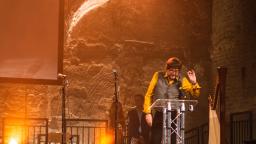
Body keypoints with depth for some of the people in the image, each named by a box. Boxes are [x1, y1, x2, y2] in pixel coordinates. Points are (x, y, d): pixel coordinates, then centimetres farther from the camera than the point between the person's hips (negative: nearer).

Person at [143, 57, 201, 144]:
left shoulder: (182, 80, 5)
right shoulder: (158, 76, 4)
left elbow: (195, 94, 0)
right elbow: (149, 95, 7)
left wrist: (194, 83, -18)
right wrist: (148, 112, -2)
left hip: (175, 116, 0)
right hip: (158, 115, 0)